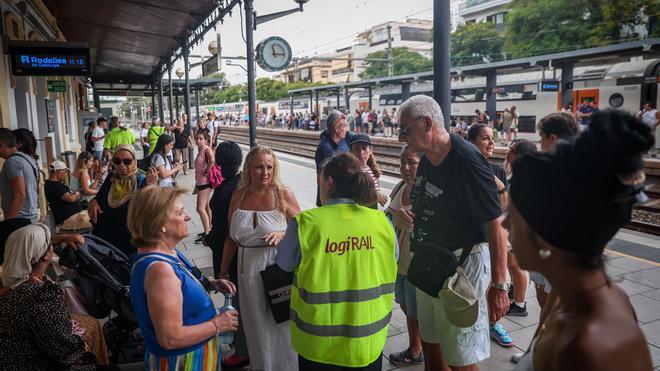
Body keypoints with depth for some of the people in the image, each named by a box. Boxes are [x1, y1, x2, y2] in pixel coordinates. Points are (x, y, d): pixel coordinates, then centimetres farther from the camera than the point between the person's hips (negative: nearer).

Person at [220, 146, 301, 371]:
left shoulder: (283, 194, -8)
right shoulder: (239, 195, 2)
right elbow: (231, 237, 9)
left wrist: (282, 235, -23)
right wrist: (223, 271, 12)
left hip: (277, 268, -3)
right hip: (248, 269, 3)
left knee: (279, 323, 11)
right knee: (255, 324, 17)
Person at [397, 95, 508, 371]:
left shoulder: (467, 161, -22)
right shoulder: (426, 160, 5)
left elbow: (496, 224, -22)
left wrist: (499, 286, -22)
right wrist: (413, 218, -3)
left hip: (463, 265, -8)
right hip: (429, 264, 8)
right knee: (430, 345, 21)